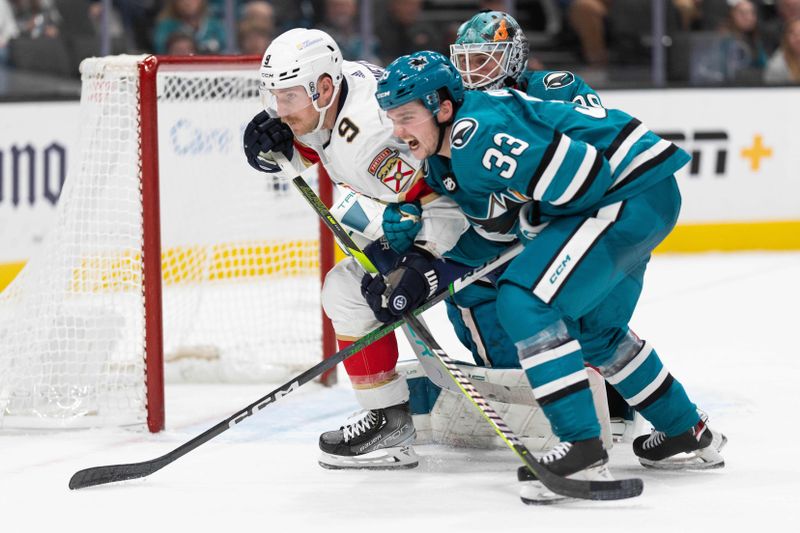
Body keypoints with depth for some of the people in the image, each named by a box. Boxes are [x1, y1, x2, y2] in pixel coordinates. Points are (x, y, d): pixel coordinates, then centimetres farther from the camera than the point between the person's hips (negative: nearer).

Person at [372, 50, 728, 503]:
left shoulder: (476, 133, -24)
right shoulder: (450, 163, 9)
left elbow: (581, 177, -27)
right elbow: (498, 234, 15)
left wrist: (532, 219, -9)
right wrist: (421, 269, 4)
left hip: (634, 189, -12)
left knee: (525, 303, -19)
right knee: (593, 330, 26)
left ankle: (583, 451, -18)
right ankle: (688, 434, 41)